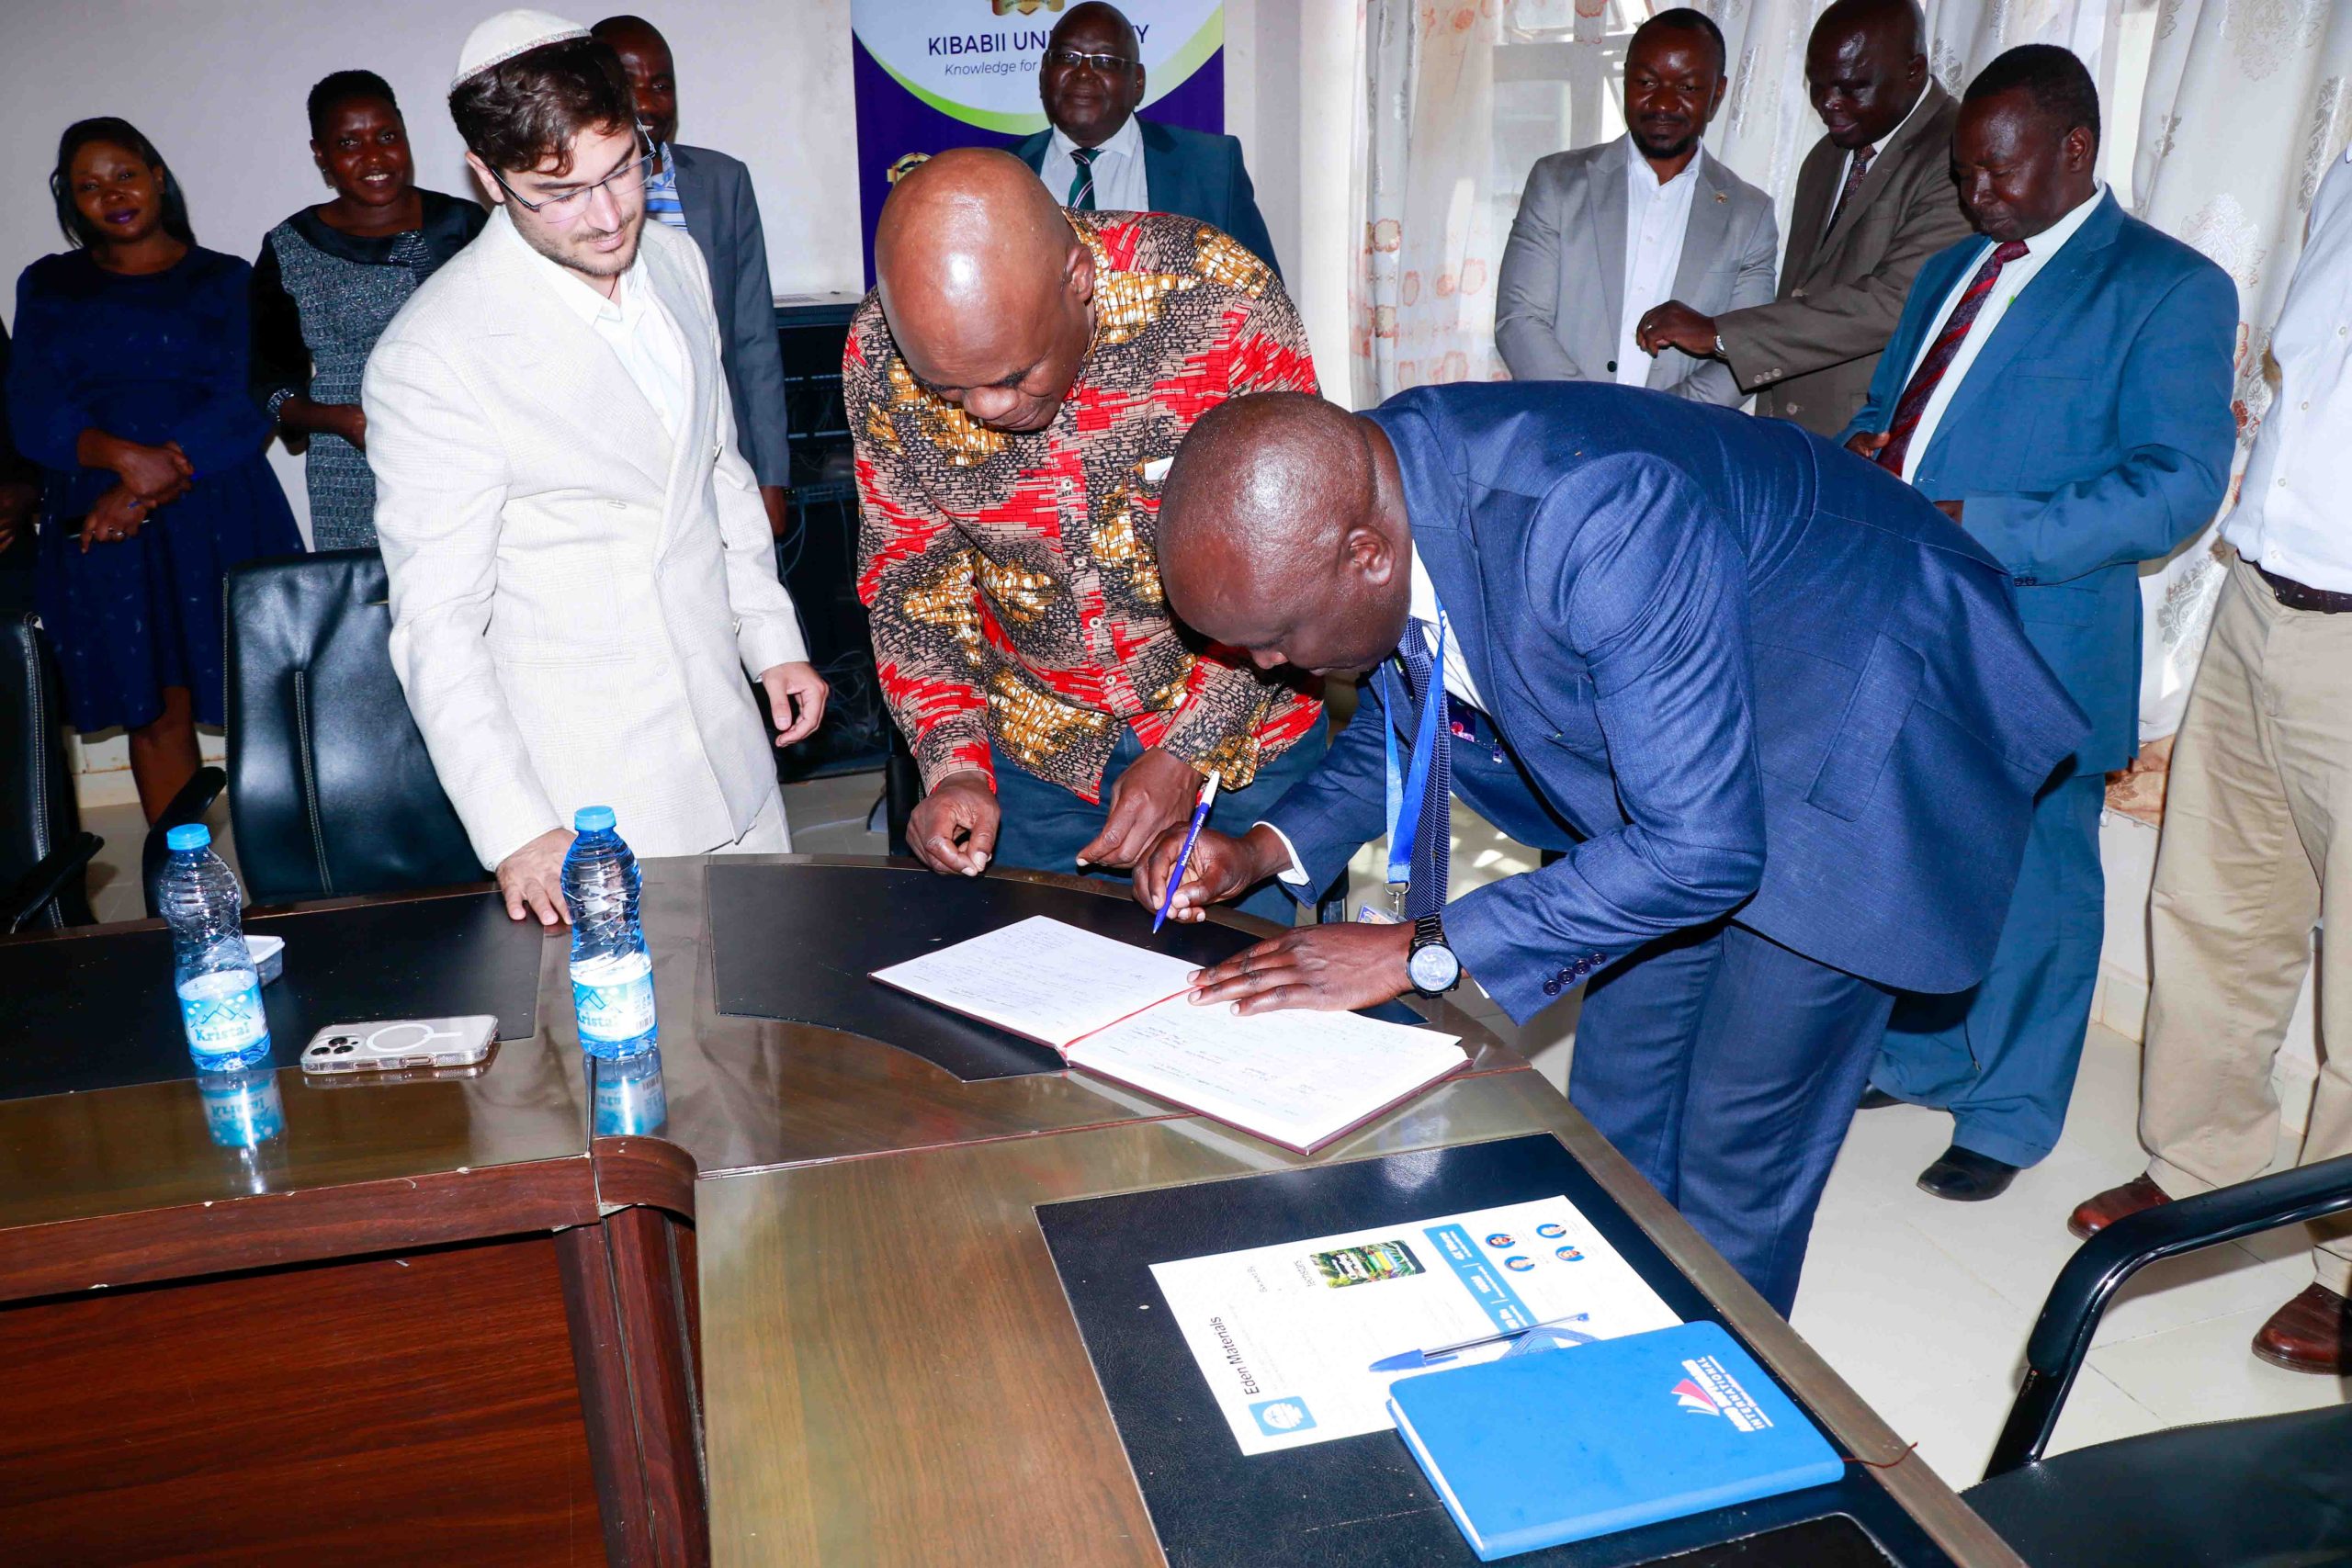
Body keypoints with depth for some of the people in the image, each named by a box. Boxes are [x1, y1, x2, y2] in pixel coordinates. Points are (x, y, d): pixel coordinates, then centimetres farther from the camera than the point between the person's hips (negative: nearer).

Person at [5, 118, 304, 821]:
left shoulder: (224, 280, 9)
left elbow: (246, 407, -4)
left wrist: (146, 492, -15)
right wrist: (122, 457, -17)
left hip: (217, 515, -2)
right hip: (97, 528, 2)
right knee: (156, 711, 2)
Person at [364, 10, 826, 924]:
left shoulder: (675, 260, 3)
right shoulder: (429, 358, -18)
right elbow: (437, 624, -16)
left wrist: (772, 637, 14)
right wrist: (516, 830, -23)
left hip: (729, 746, 6)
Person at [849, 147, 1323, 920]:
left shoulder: (1224, 305, -25)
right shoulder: (879, 354, -16)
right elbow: (908, 572, -3)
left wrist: (1187, 754, -19)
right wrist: (955, 764, -15)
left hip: (1242, 745, -2)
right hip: (1035, 754, 2)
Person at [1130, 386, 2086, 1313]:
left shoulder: (1597, 524, -41)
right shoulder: (1357, 490, -16)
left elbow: (1702, 850, -36)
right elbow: (1410, 711, 4)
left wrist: (1421, 951, -33)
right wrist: (1267, 848, -12)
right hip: (1657, 752, 7)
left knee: (1734, 1155, 0)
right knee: (1617, 1113, 14)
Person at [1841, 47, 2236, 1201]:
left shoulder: (2170, 290, -6)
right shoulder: (1951, 271, 17)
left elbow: (2179, 482, -15)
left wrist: (1981, 529, -24)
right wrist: (1864, 451, 1)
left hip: (2033, 655, -6)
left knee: (2027, 890, 7)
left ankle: (2007, 1117, 26)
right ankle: (1913, 1061, 38)